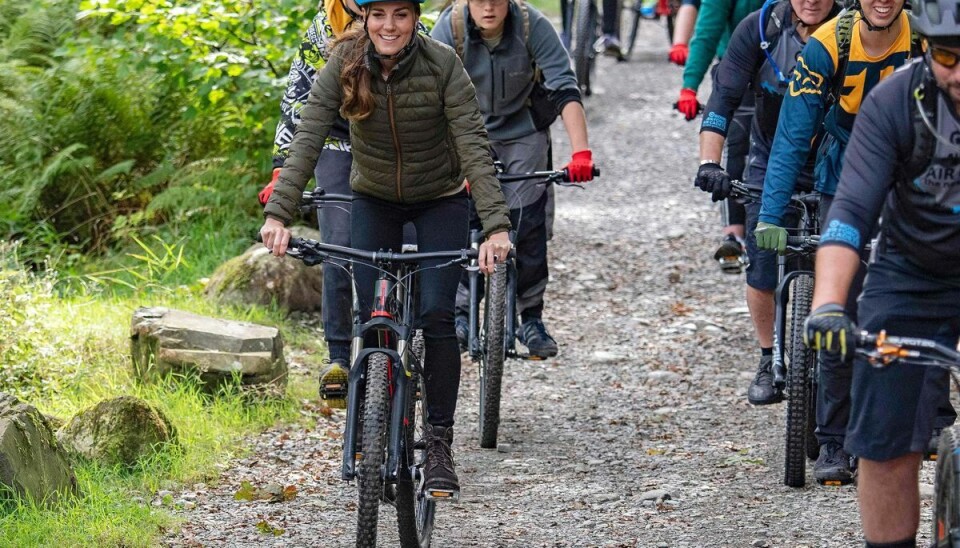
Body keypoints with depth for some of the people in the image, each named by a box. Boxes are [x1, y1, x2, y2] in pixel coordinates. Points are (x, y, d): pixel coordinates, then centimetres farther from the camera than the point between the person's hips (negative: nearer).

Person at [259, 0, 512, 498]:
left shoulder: (443, 65, -24)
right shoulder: (345, 64, -20)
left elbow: (474, 145, -29)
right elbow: (307, 138, -25)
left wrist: (496, 225, -40)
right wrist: (278, 213, -36)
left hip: (440, 200, -2)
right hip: (374, 200, 2)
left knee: (436, 316, -13)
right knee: (373, 321, -3)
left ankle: (439, 443, -4)